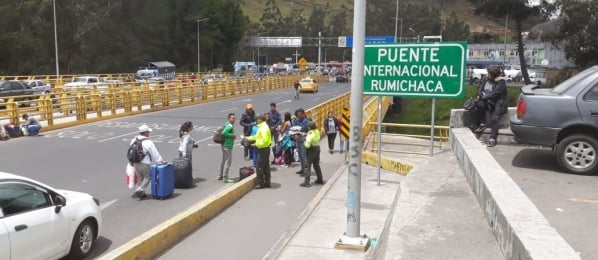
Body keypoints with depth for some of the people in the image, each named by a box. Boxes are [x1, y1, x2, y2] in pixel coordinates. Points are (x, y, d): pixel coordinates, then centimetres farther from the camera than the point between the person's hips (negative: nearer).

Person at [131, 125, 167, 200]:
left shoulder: (134, 140, 3)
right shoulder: (148, 143, -17)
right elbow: (155, 153, -11)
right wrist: (161, 161, 1)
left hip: (136, 163, 6)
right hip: (145, 164, -6)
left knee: (140, 178, 19)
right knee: (147, 178, 9)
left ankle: (138, 191, 21)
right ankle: (140, 190, -2)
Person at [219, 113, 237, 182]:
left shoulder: (226, 124, 11)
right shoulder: (230, 126, -19)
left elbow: (223, 132, 18)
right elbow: (224, 133, -33)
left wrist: (232, 136, 10)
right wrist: (232, 135, -21)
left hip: (224, 145, 10)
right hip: (228, 146, -10)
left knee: (223, 160, 19)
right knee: (228, 161, -3)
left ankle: (220, 176, 28)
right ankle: (225, 178, 1)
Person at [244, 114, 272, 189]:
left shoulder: (263, 128, -19)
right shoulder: (263, 127, 15)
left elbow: (265, 139, -27)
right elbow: (257, 136, 24)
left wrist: (257, 144, -20)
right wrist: (249, 138, 23)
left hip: (263, 149, -11)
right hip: (265, 149, 11)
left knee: (259, 167, -5)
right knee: (266, 166, 13)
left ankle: (260, 183, -2)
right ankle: (267, 182, 20)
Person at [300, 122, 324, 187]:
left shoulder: (310, 134, -22)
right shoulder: (317, 131, 0)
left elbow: (307, 145, -26)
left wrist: (305, 143, -1)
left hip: (311, 150, -8)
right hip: (317, 149, 8)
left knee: (308, 166, -2)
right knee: (316, 165, 20)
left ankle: (306, 182, -4)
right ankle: (320, 180, 28)